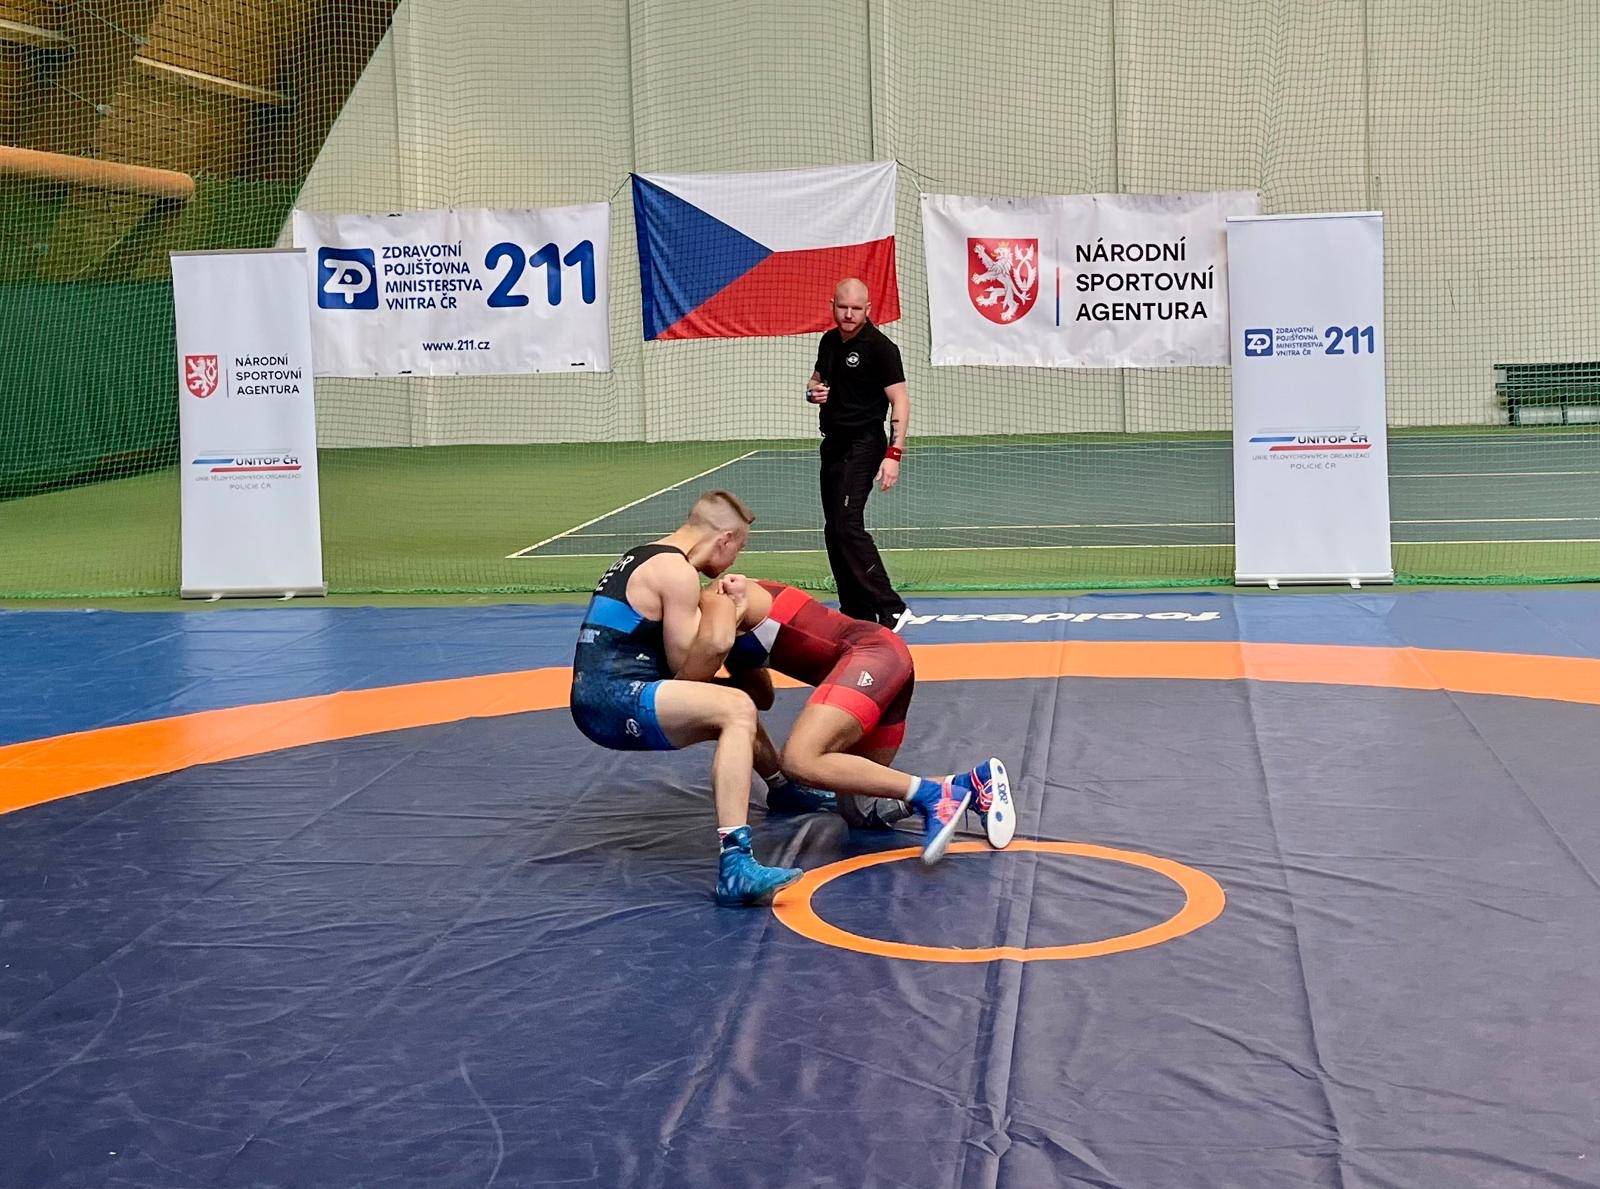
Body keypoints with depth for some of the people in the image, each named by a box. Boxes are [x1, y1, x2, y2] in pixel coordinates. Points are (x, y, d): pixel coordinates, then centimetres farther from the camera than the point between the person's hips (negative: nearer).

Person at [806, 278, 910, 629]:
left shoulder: (879, 347, -12)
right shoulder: (829, 341, 11)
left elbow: (900, 401, -15)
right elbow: (817, 379, 28)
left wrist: (893, 454, -25)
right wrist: (814, 391, 2)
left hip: (863, 445, -9)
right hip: (833, 443, 9)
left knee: (847, 525, -19)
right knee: (834, 530, 9)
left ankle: (889, 608, -18)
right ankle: (856, 613, 17)